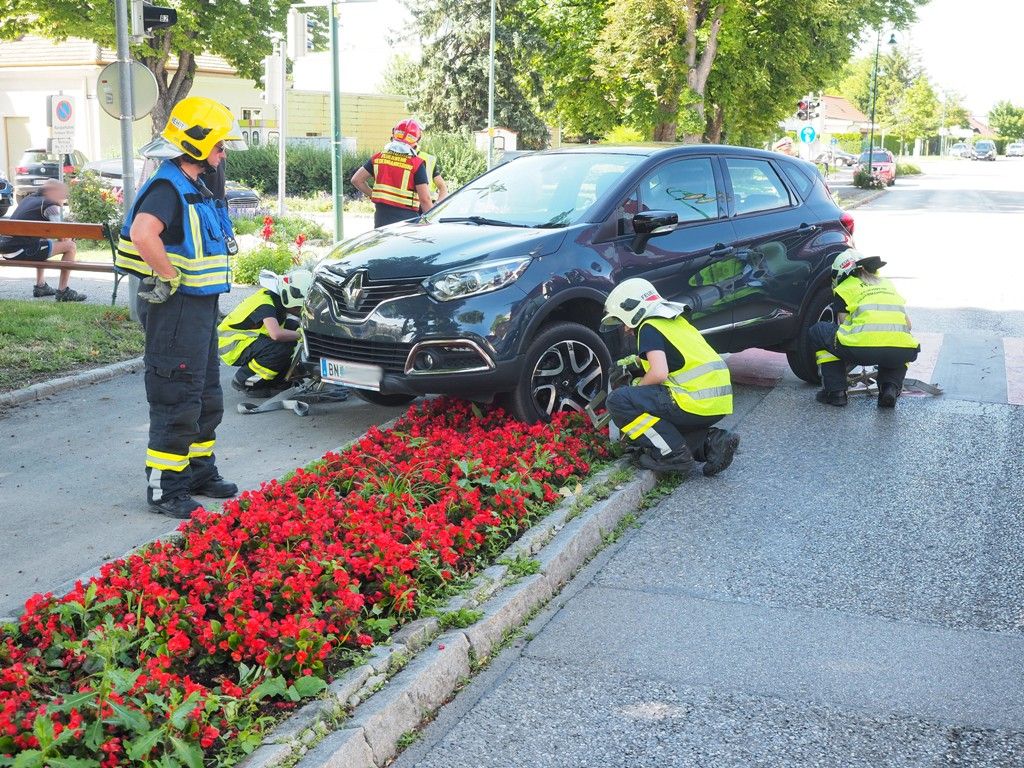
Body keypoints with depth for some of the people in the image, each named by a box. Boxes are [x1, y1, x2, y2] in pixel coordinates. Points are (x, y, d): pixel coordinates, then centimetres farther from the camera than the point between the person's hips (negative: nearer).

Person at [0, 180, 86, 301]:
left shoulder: (28, 199, 23)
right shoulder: (50, 205, -2)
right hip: (22, 250, -9)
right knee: (70, 247, -1)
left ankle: (40, 286, 34)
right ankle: (63, 291, -1)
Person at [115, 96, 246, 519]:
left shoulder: (195, 190, 14)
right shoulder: (167, 187, -17)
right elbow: (143, 234, -36)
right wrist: (171, 277, -25)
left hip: (201, 306, 10)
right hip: (175, 307, -10)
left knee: (207, 397, 18)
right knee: (176, 400, -5)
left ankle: (199, 471, 32)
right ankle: (165, 489, 4)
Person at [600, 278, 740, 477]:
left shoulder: (649, 327, -3)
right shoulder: (675, 320, 24)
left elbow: (659, 373, -16)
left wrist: (638, 385, 3)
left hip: (697, 404, -9)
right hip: (719, 403, 9)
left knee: (618, 401, -10)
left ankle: (672, 454, -12)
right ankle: (711, 441, 6)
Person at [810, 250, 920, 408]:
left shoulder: (843, 288, 17)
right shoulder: (886, 284, 31)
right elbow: (907, 323, 30)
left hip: (863, 349, -4)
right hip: (902, 352, 4)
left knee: (817, 331, 23)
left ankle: (835, 391, 15)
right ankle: (891, 388, 13)